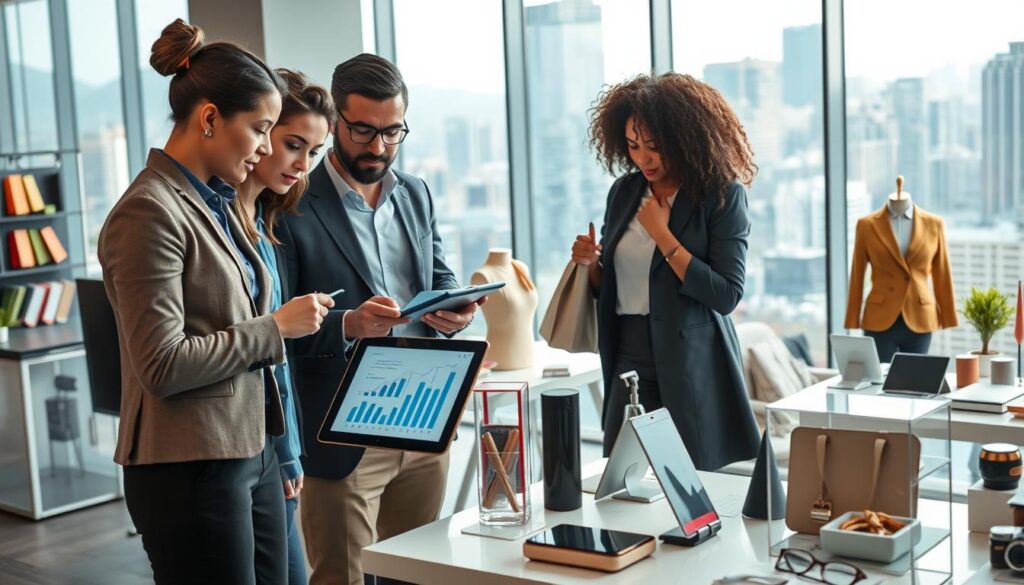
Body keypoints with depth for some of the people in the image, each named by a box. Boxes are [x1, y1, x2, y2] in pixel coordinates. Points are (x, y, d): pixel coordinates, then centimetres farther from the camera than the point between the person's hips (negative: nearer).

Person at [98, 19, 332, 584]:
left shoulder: (215, 205, 13)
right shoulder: (150, 212, -15)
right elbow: (162, 364, -20)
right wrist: (275, 327, -13)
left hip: (252, 454, 9)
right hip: (192, 469, -9)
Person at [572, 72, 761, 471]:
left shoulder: (722, 194, -7)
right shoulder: (624, 192, 8)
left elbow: (727, 296, -14)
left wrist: (662, 234, -15)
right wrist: (590, 263, -5)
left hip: (693, 371, -4)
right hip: (630, 364, 5)